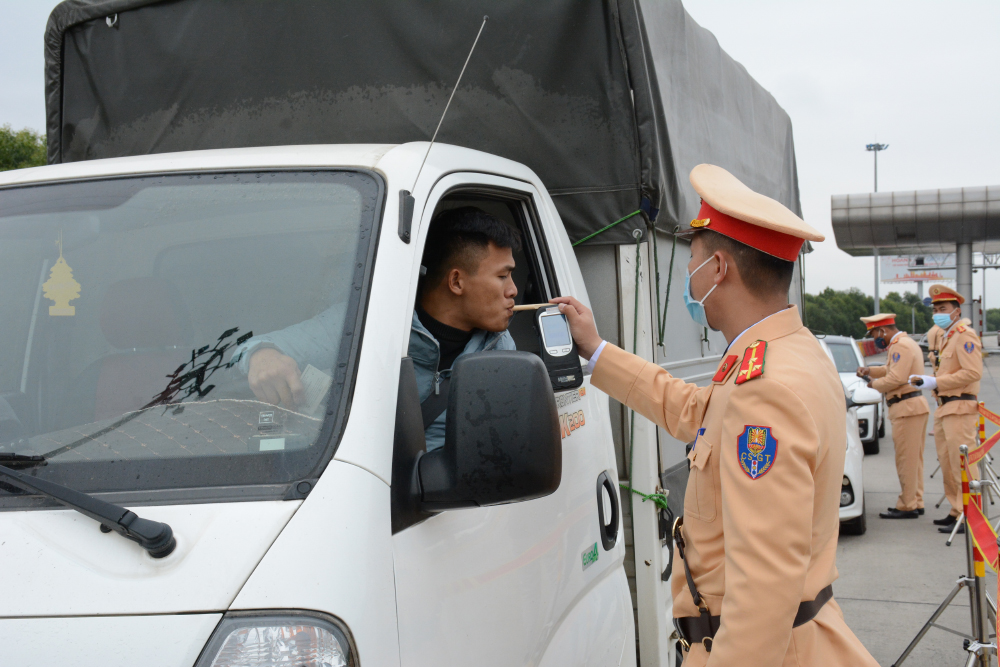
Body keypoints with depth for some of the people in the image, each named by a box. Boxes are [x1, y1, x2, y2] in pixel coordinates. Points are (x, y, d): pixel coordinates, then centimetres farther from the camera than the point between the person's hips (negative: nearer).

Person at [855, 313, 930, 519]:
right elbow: (892, 370, 27)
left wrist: (874, 383, -6)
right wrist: (870, 370, 14)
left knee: (906, 459, -6)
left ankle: (907, 506, -3)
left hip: (907, 408, -11)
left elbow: (896, 379, -21)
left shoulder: (900, 346, -15)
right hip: (916, 405, 11)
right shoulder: (908, 343, 19)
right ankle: (916, 502, 19)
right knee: (914, 458, 14)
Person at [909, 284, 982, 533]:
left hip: (960, 408, -10)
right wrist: (926, 380, 10)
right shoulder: (948, 337, 21)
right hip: (945, 408, 10)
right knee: (948, 465, 12)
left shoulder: (965, 335, -10)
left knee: (963, 465, -9)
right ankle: (957, 511, 19)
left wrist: (936, 382, -18)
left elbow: (973, 372, -20)